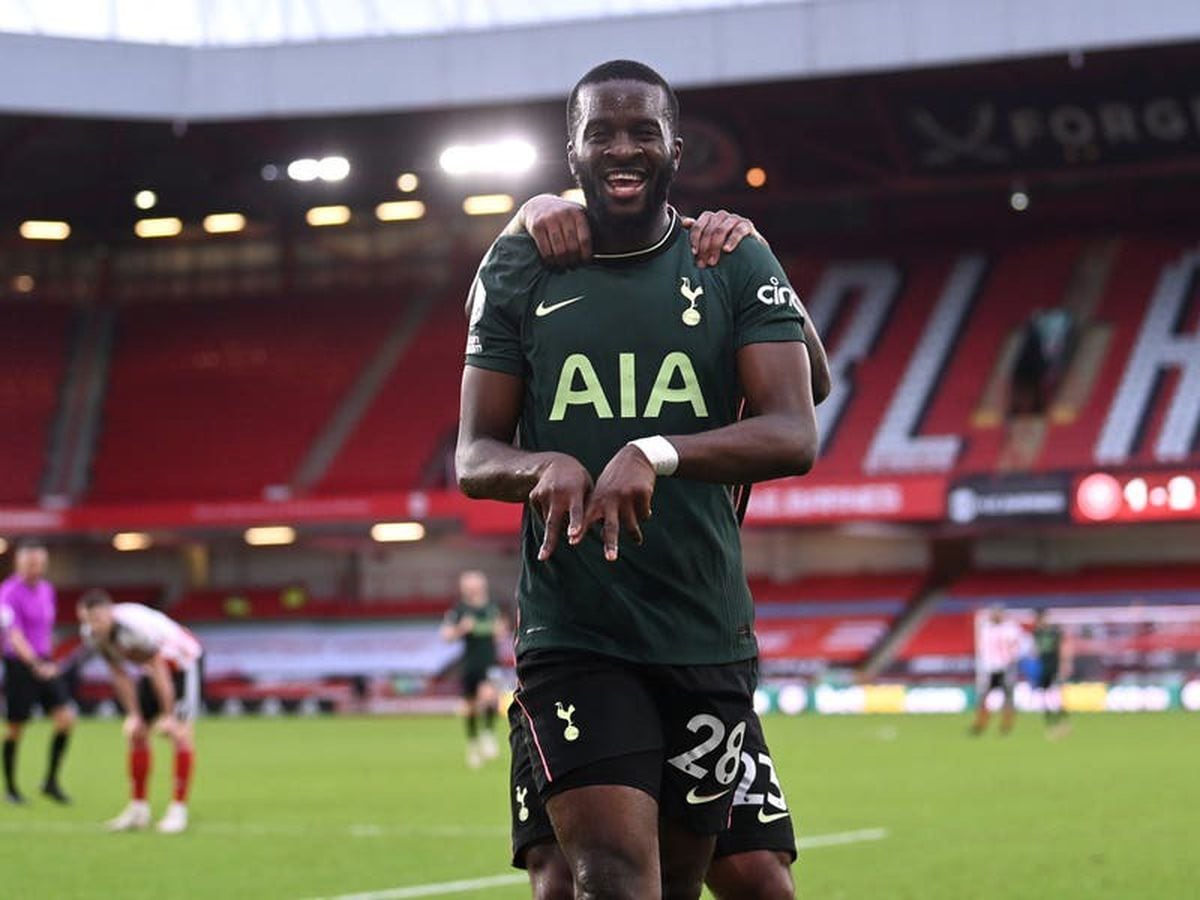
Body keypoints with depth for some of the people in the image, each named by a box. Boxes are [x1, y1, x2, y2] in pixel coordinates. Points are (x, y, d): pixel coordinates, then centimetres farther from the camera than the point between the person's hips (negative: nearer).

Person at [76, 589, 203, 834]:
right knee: (137, 733, 3)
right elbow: (120, 675, -4)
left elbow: (159, 670, -29)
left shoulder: (136, 625, -37)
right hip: (153, 667, 7)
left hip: (184, 661, -7)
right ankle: (138, 808, 12)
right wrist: (133, 715, -5)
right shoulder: (91, 634, -15)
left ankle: (179, 810, -14)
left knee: (180, 732, -17)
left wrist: (168, 715, -23)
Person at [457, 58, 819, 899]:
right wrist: (543, 466, -20)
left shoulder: (737, 267, 3)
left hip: (708, 634, 1)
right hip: (573, 633, -1)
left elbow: (794, 436, -9)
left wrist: (659, 454, -27)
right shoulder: (518, 272, 5)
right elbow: (474, 458, 5)